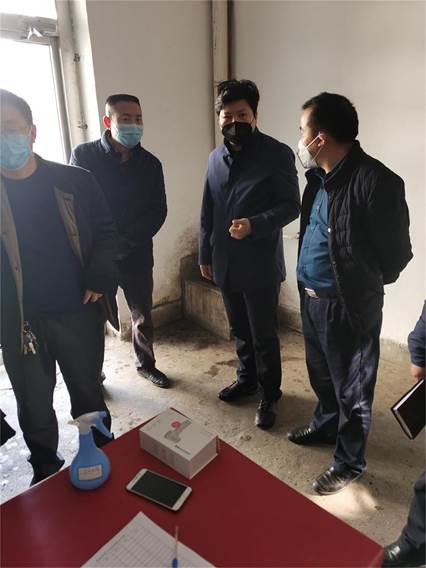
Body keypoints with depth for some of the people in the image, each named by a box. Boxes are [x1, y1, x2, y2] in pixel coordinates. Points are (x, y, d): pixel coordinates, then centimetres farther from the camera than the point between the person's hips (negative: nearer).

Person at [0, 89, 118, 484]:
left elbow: (104, 232, 2)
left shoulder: (74, 181, -3)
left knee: (88, 393, 18)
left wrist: (99, 279, -12)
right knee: (33, 405, 15)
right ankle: (46, 472, 40)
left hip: (79, 314, 0)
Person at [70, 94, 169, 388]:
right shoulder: (84, 155, -5)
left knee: (143, 317, 14)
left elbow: (158, 212, -3)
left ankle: (146, 364, 38)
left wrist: (125, 242, -16)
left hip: (137, 256, 2)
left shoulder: (150, 163, 1)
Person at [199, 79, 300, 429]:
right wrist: (205, 254, 14)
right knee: (240, 330, 19)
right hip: (226, 262, 6)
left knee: (264, 336, 6)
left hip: (260, 264, -5)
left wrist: (254, 225, -26)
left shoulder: (277, 154, -9)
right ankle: (247, 379, 40)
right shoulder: (216, 157, 9)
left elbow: (291, 206, -11)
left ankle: (270, 395, 25)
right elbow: (208, 211, 13)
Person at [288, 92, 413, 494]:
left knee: (352, 390, 12)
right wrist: (309, 286, 5)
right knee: (321, 375, 26)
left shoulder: (375, 181, -22)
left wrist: (360, 285, -1)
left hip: (348, 307, -8)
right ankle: (326, 425, 52)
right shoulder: (319, 177, 3)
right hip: (311, 298, 8)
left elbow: (397, 252, -15)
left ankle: (349, 462, 34)